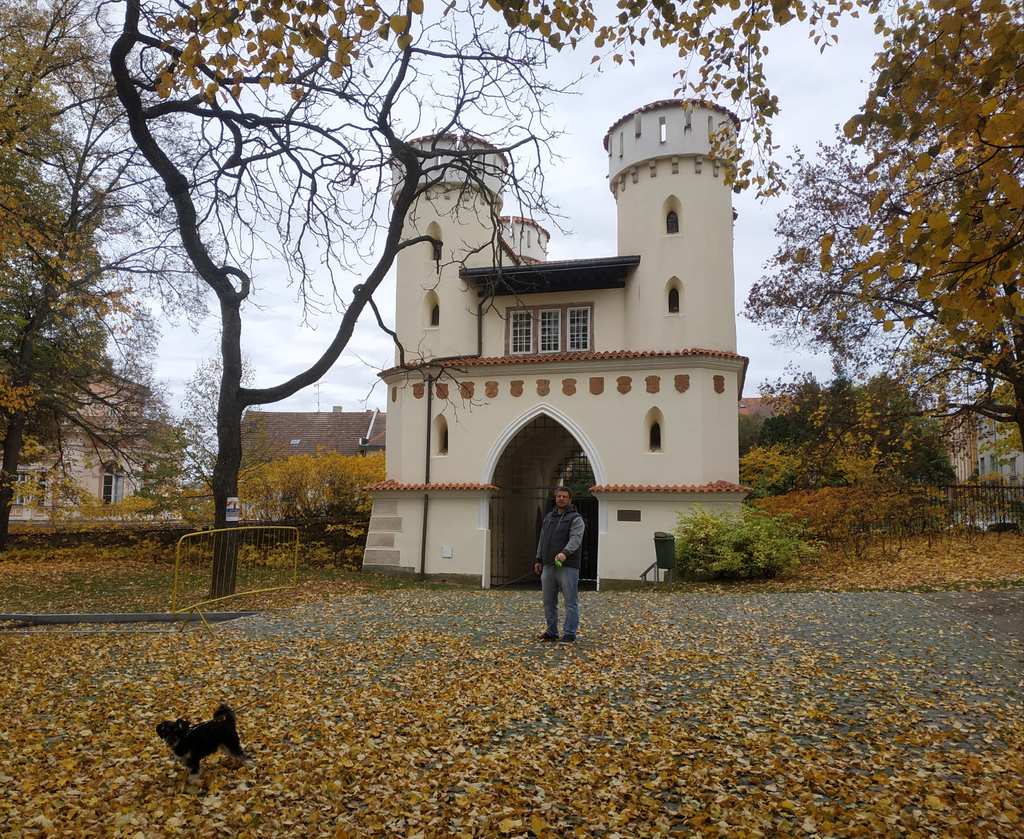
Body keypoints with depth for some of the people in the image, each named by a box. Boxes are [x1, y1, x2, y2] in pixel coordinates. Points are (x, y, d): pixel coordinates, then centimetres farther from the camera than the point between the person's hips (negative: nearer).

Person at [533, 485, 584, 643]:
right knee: (549, 602, 11)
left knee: (571, 602, -2)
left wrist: (565, 553, -34)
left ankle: (569, 634, 4)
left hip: (568, 567, -6)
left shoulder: (576, 519, -3)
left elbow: (576, 539, -19)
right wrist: (539, 559, 17)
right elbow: (542, 540, 22)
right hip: (548, 566, 6)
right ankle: (551, 632, 21)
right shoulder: (548, 517, 18)